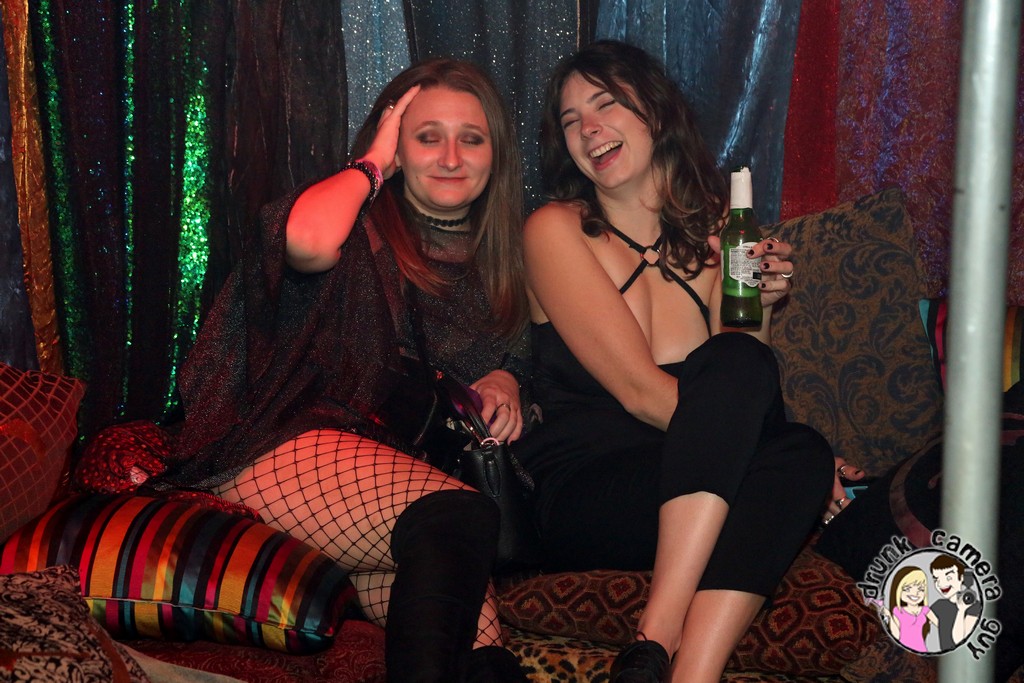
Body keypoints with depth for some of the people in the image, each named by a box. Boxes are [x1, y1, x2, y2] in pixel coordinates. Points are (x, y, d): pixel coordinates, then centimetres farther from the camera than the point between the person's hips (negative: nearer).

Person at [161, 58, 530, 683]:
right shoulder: (364, 226, 1)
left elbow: (509, 355, 35)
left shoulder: (496, 259, 20)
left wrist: (505, 380, 8)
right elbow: (307, 237, -25)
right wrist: (372, 163, -4)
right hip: (289, 448, -5)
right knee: (462, 519, -33)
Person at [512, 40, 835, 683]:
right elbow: (639, 390, -13)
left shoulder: (713, 227, 13)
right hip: (580, 495, -4)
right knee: (744, 378, -27)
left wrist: (760, 307, -6)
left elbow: (752, 402, 11)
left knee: (800, 451, -28)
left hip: (691, 497, 4)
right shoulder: (556, 230, -2)